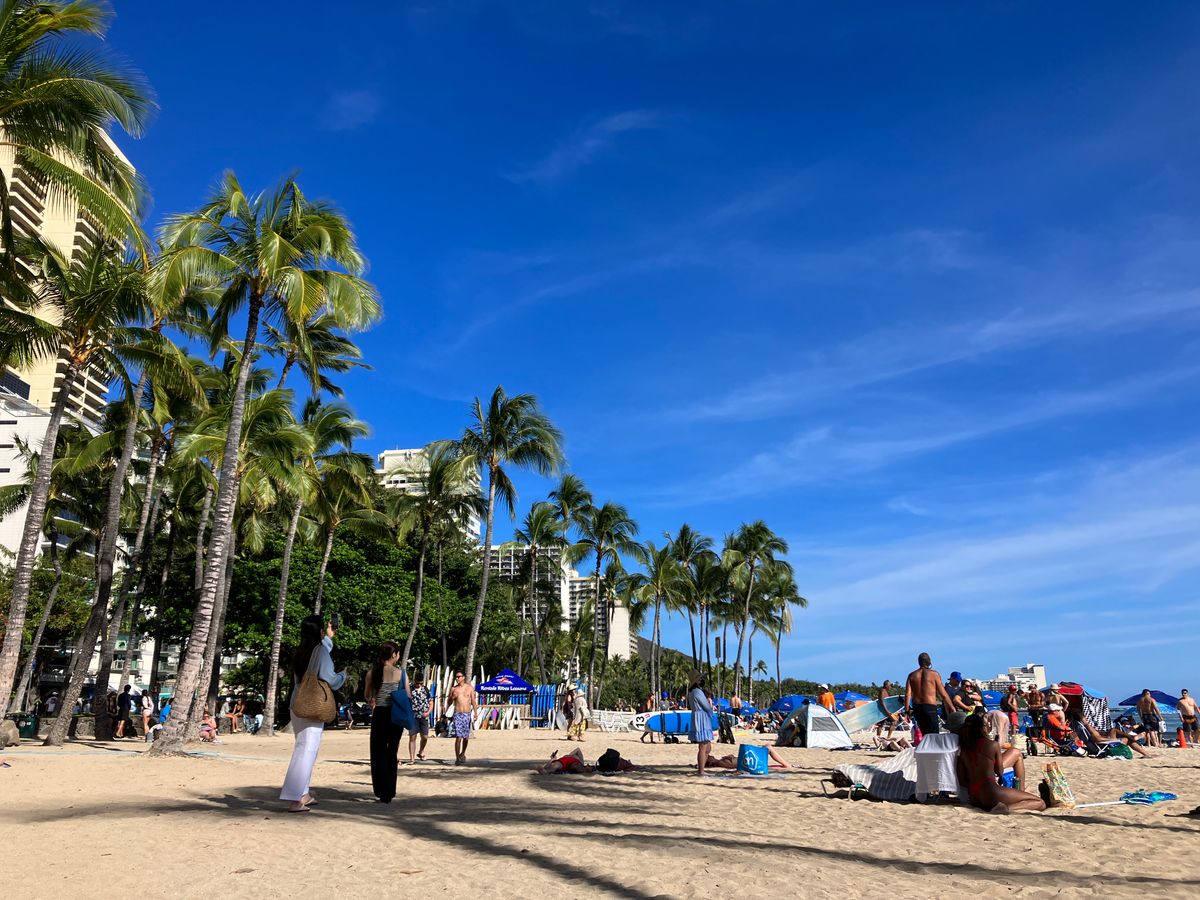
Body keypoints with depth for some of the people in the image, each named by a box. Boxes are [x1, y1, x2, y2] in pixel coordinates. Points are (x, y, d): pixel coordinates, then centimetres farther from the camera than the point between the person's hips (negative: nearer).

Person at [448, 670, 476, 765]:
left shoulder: (470, 687, 4)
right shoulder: (453, 689, 5)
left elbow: (473, 701, 3)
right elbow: (449, 702, 14)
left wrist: (475, 711, -7)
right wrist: (452, 697, -5)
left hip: (467, 714, 1)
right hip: (457, 714, -1)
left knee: (466, 737, 10)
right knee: (458, 737, -11)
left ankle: (463, 754, 34)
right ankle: (457, 758, -9)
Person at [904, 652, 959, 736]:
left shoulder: (912, 675, 7)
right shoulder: (934, 674, -2)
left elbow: (907, 694, 0)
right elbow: (943, 694, -2)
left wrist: (907, 711, 3)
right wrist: (952, 707, 6)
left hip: (916, 707, 4)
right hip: (930, 707, -4)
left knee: (925, 734, 16)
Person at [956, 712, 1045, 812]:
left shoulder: (963, 750, 6)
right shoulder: (993, 745, -5)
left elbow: (961, 779, 5)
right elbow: (1000, 772, 7)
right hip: (989, 794, -7)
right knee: (1040, 803, 2)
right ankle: (1008, 808, -14)